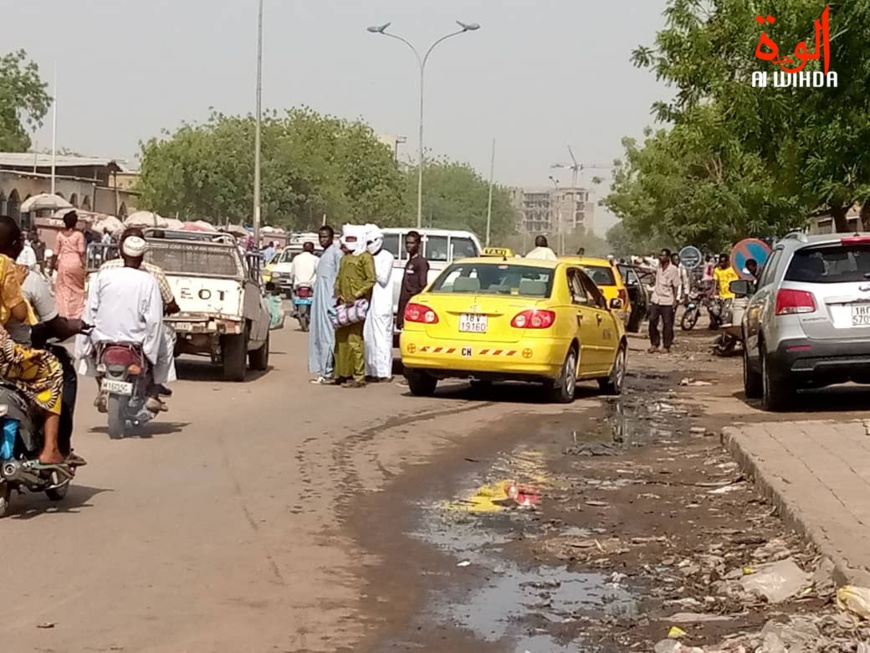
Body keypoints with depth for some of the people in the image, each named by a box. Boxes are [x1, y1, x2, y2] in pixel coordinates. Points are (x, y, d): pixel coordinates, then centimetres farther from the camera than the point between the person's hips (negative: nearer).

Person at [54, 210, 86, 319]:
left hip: (64, 263, 1)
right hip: (76, 262, -1)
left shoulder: (60, 235, 0)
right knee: (77, 288, 12)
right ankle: (77, 312, 10)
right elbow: (81, 252, -10)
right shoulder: (78, 234, -7)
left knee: (63, 288, 9)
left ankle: (64, 312, 4)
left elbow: (56, 252, 2)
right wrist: (84, 264, -3)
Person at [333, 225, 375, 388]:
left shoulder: (365, 257, -3)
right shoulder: (345, 257, 22)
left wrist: (356, 296, -17)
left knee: (355, 340, -11)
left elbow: (371, 280, -10)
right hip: (343, 303, 8)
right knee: (341, 339, 7)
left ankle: (359, 377, -10)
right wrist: (338, 293, 8)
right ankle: (343, 373, 14)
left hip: (357, 303, -8)